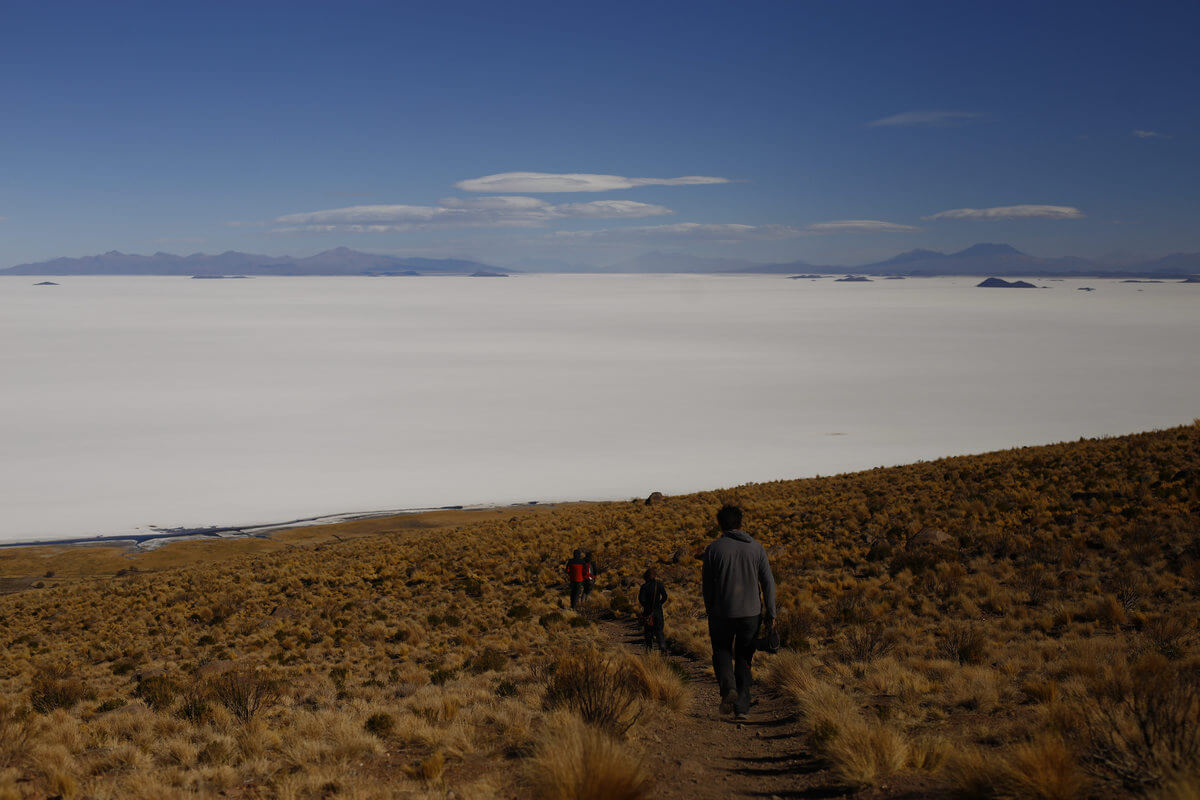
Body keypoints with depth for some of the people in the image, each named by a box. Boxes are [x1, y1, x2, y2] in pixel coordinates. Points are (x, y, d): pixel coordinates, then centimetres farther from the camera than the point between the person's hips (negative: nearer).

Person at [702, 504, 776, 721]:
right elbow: (768, 583, 0)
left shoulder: (713, 549, -3)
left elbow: (707, 586, 0)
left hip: (722, 613, -2)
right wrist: (770, 614, 4)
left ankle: (728, 687, -7)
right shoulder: (756, 548, 2)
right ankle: (742, 706, 9)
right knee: (744, 658, 14)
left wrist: (710, 613, 12)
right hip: (751, 613, 2)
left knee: (721, 650, 19)